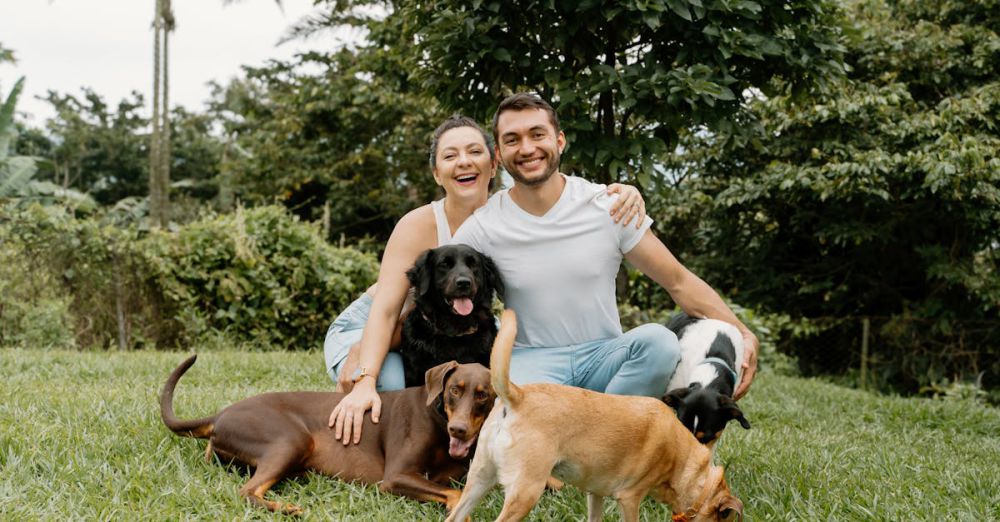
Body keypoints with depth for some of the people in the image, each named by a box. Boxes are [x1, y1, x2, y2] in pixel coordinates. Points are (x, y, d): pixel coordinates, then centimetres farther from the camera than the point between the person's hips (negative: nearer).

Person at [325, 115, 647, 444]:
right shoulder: (419, 226, -27)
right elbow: (385, 310, -32)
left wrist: (622, 193, -33)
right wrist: (364, 381, -46)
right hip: (367, 329, -5)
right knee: (393, 387, -36)